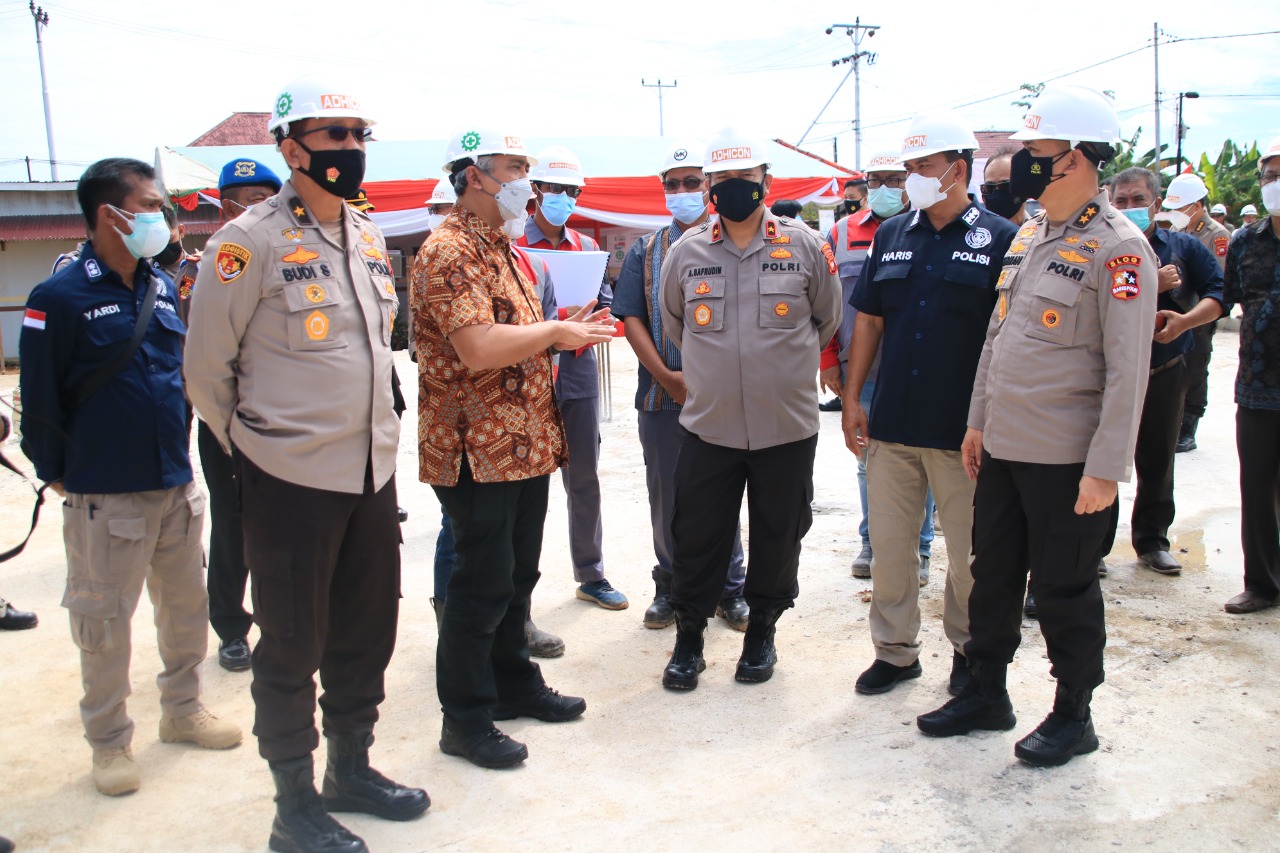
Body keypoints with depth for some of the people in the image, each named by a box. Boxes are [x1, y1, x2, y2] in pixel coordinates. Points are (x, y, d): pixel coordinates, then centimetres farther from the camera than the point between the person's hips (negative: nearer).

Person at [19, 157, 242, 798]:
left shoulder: (162, 286, 7)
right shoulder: (59, 298, -12)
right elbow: (40, 401, -9)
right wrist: (58, 475, -3)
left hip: (176, 485, 6)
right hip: (105, 498, -6)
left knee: (186, 605, 15)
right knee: (104, 623, 6)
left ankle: (183, 710, 34)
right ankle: (109, 740, 23)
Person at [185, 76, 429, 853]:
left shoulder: (370, 238, 9)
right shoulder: (251, 242, -13)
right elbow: (207, 367, -7)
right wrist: (252, 445, 3)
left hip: (373, 470, 7)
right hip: (291, 481, -6)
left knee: (367, 633, 17)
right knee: (292, 647, 7)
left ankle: (352, 767, 36)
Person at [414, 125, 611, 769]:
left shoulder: (502, 247, 17)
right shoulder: (449, 251, -15)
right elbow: (478, 349, -27)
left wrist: (567, 330, 7)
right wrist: (553, 332, -15)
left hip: (526, 443, 9)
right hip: (478, 449, -9)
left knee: (517, 574, 18)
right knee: (482, 584, -1)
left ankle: (514, 683, 33)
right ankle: (466, 719, 13)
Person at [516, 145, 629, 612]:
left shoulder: (587, 246, 13)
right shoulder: (511, 244, -2)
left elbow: (604, 303, 13)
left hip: (578, 372, 5)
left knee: (584, 478, 11)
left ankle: (591, 575, 24)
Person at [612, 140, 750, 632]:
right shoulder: (646, 251, 9)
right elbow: (631, 318, 2)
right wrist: (667, 377, -10)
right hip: (662, 398, 2)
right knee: (666, 498, 9)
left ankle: (730, 591, 21)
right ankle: (670, 588, 25)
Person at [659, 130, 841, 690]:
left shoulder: (804, 246, -2)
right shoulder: (686, 252, 2)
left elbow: (826, 320, 11)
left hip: (788, 428, 0)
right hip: (708, 427, 1)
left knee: (778, 537, 12)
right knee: (696, 537, 7)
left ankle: (762, 631, 31)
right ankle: (689, 637, 24)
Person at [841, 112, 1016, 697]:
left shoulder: (999, 239, -4)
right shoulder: (892, 235, 9)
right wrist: (852, 398, 7)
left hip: (964, 429, -4)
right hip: (890, 424, 4)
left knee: (969, 551, 10)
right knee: (888, 545, 10)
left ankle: (969, 649, 29)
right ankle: (894, 650, 25)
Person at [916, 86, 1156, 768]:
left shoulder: (1117, 247, -14)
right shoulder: (1028, 235, 11)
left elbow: (1127, 371, -17)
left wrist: (1105, 469, -18)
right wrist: (977, 421, 16)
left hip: (1066, 460, -7)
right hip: (1002, 449, 8)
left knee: (1064, 590, 6)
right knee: (992, 575, 16)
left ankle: (1073, 716, 25)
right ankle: (986, 692, 33)